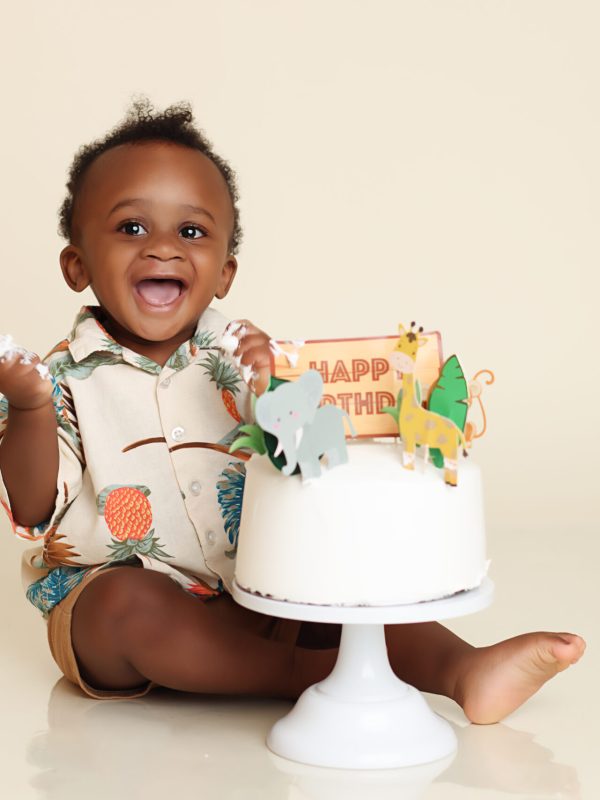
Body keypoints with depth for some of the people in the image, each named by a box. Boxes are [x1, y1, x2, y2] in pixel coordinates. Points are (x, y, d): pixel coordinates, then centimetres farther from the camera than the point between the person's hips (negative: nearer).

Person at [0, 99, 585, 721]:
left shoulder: (234, 362, 3)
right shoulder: (68, 377, -5)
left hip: (247, 594, 3)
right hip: (107, 601, -3)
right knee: (128, 602, -33)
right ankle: (313, 674, -26)